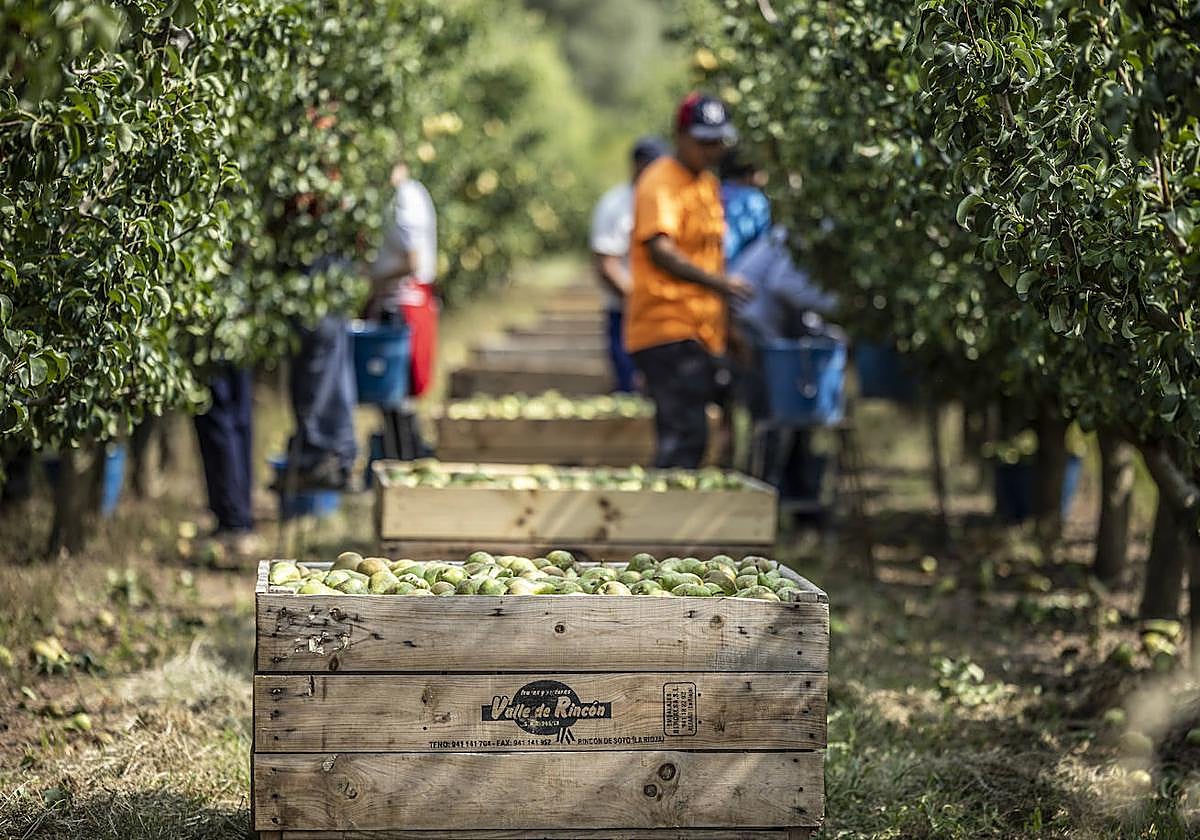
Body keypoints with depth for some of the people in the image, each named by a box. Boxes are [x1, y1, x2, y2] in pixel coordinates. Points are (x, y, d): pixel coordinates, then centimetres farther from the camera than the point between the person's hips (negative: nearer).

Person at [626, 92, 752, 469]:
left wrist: (726, 322, 24)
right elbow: (660, 250, -21)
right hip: (667, 330, -9)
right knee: (685, 435, -17)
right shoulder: (660, 183, -8)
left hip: (701, 334, 9)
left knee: (688, 436, 9)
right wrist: (719, 282, -32)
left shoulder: (709, 183, 19)